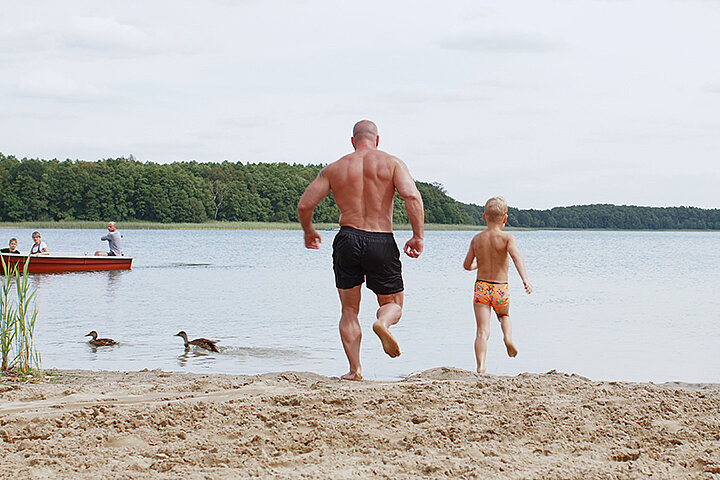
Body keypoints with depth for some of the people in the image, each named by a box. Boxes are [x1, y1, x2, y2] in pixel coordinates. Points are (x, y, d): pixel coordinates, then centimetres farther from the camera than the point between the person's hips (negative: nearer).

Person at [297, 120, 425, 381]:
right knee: (393, 304, 14)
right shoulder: (391, 163, 3)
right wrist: (418, 236, -9)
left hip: (348, 240, 1)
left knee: (349, 311, 14)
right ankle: (383, 322, -21)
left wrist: (308, 231, 25)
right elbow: (412, 196, -13)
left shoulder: (335, 168, 9)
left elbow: (304, 205, 7)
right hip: (381, 242, -1)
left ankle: (354, 369, 5)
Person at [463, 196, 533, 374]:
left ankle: (481, 366, -20)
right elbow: (516, 256, -24)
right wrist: (525, 279, -34)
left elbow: (467, 265, 10)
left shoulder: (477, 239, 4)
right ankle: (508, 337, 2)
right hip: (501, 289, -1)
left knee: (483, 331, -4)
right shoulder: (507, 237, -6)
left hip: (481, 287, 1)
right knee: (504, 315, 31)